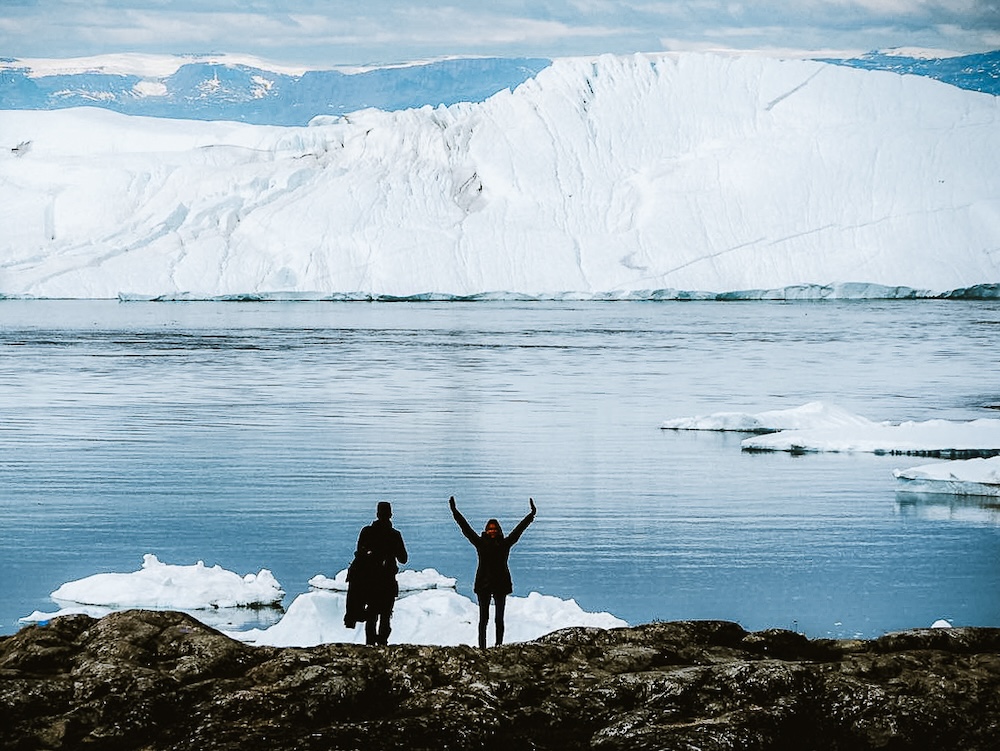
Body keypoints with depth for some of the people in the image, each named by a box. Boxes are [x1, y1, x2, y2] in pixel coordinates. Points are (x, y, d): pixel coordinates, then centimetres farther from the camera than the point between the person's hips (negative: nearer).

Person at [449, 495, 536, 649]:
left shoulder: (505, 543, 4)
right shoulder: (480, 543, 3)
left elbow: (519, 529, 4)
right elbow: (465, 528, 3)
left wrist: (531, 515, 0)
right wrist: (455, 512, 1)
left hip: (500, 585, 0)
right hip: (483, 584, 0)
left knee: (499, 619, 3)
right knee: (483, 619, 2)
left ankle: (499, 646, 6)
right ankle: (482, 647, 5)